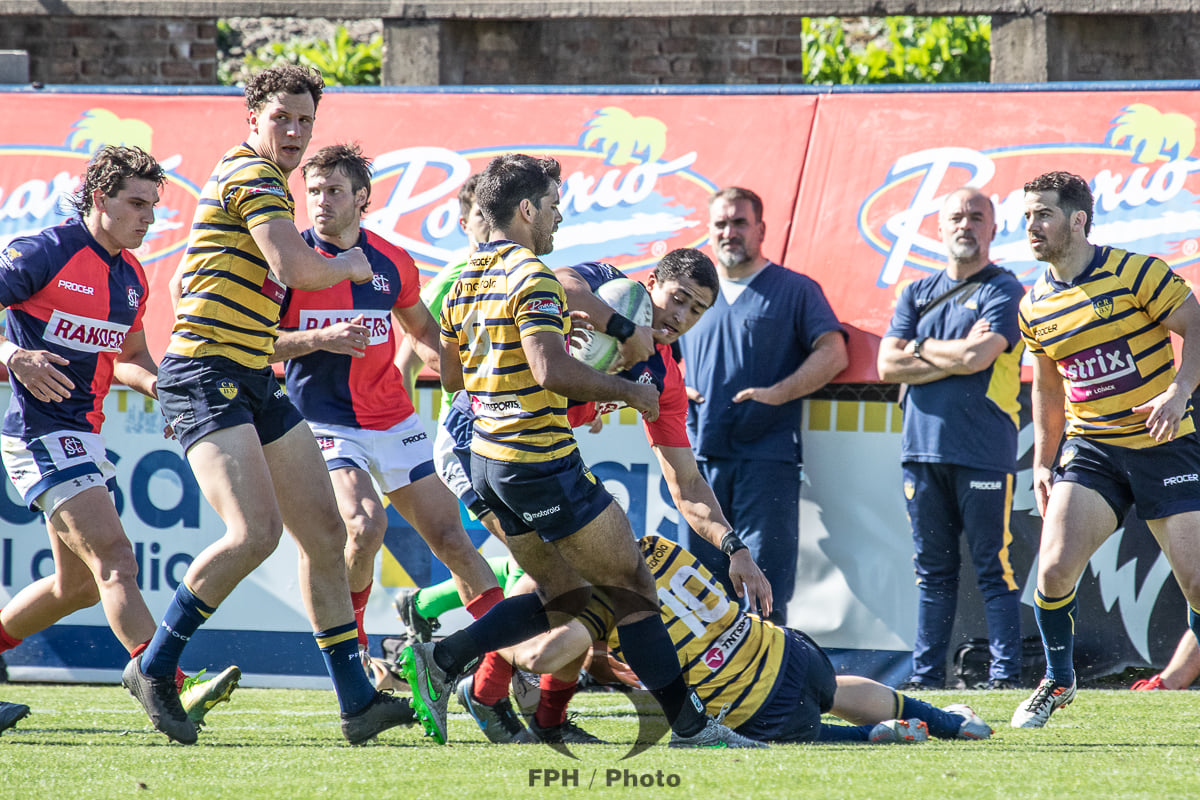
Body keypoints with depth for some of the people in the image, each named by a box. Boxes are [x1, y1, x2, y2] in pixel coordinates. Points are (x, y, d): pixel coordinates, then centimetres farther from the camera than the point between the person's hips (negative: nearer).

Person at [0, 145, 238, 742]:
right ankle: (167, 691, -31)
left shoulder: (130, 276, 13)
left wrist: (158, 385, 5)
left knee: (78, 584, 15)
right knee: (114, 560, -21)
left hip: (83, 434, 9)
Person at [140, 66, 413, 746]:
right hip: (205, 376, -11)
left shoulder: (261, 182, 22)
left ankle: (357, 701, 7)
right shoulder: (254, 177, -10)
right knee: (257, 529, -23)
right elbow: (296, 269, -24)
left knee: (325, 531, 6)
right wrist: (347, 266, -3)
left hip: (253, 382, 11)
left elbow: (183, 283, 30)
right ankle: (153, 667, -10)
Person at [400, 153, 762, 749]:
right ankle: (689, 724, 2)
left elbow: (449, 375, 20)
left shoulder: (465, 282, 11)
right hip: (540, 460, -9)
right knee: (632, 586, 0)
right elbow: (552, 372, -26)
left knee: (565, 594, 18)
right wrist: (629, 391, -14)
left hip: (487, 459, 9)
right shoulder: (532, 278, -16)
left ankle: (440, 660, 5)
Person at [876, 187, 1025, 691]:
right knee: (933, 568, 8)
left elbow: (976, 355, -14)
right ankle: (926, 676, 11)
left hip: (983, 450, -5)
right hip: (923, 444, 5)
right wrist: (955, 358, -5)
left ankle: (1006, 674, -5)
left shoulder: (1004, 291, 1)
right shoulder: (916, 294, 17)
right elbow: (888, 365, 5)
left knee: (993, 566, -6)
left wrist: (922, 349, 2)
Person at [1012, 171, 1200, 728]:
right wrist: (1043, 461, 17)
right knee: (1054, 568, -14)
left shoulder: (1137, 273, -10)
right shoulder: (1034, 306, 7)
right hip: (1090, 448, 3)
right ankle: (1058, 681, 8)